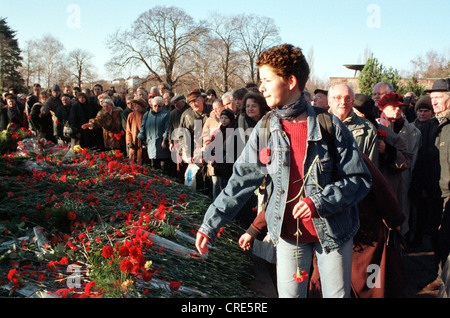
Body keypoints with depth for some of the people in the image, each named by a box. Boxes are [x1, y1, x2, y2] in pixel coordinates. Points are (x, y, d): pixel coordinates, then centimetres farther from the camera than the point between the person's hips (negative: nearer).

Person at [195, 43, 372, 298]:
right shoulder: (265, 129, -3)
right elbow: (241, 181, 0)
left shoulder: (329, 125, -12)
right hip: (288, 233, 2)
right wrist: (210, 225, -3)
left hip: (334, 230, -2)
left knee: (338, 294, 10)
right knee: (289, 294, 10)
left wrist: (320, 201, -23)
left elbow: (360, 179, -9)